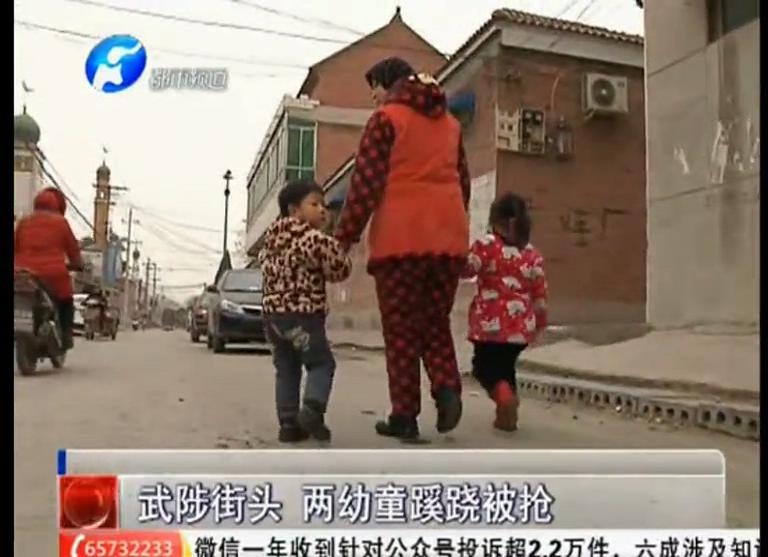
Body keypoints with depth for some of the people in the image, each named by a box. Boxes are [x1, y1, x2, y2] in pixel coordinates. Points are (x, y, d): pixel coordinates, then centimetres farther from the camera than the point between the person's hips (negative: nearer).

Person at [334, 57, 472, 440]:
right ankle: (447, 387, -8)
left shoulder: (387, 119, 1)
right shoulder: (449, 122, 20)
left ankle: (405, 415, 4)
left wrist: (345, 235, -4)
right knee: (436, 321, 14)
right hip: (448, 235, 5)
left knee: (401, 327, 2)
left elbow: (366, 182, -6)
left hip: (402, 236, -5)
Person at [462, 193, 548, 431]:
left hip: (491, 322, -4)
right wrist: (540, 323, 21)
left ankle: (504, 395, -19)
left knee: (484, 364, 10)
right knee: (506, 365, 22)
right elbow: (539, 294, 8)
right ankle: (506, 413, 18)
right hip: (521, 325, 4)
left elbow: (466, 269, -9)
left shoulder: (486, 244, -6)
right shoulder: (533, 254, 6)